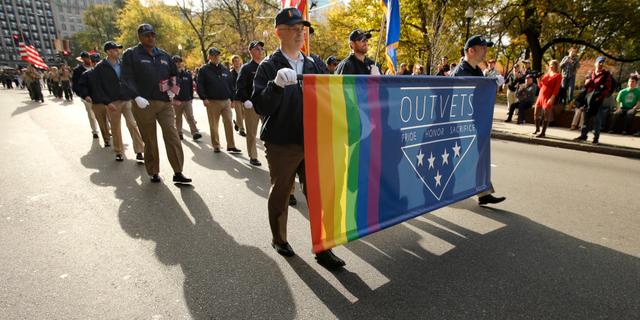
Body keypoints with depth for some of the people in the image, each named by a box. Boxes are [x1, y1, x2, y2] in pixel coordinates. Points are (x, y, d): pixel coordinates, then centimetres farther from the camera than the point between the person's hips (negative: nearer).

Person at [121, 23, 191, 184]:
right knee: (150, 140, 4)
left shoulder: (164, 55, 16)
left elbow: (174, 73, 27)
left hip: (165, 103, 3)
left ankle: (178, 172, -5)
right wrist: (137, 97, -19)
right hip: (143, 104, -3)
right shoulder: (131, 54, 3)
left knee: (172, 135, -9)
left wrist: (172, 86, 6)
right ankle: (154, 173, 18)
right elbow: (126, 78, -6)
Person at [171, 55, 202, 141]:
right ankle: (179, 133, 18)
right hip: (177, 101, -1)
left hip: (187, 100, 1)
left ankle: (195, 133, -9)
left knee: (190, 117, -4)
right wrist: (173, 99, -10)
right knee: (178, 118, 9)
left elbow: (191, 87, 12)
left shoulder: (187, 74, 5)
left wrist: (191, 97, 11)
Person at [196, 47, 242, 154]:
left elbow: (231, 85, 16)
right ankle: (216, 145, 15)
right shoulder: (204, 70, 2)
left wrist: (232, 98, 10)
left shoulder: (225, 69, 13)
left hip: (226, 101, 3)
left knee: (229, 123, -2)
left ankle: (231, 146, 4)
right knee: (214, 125, 4)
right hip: (212, 102, -3)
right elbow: (200, 85, -2)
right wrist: (204, 98, -13)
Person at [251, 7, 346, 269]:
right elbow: (260, 106, -11)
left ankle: (322, 248, 17)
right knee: (280, 193, 11)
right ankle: (279, 239, 33)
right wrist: (277, 85, -28)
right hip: (281, 144, -3)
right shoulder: (269, 66, -3)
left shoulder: (312, 66, 11)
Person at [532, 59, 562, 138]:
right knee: (536, 112, 10)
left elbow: (557, 88, -10)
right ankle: (537, 128, 29)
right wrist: (540, 80, 0)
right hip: (541, 95, 6)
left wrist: (552, 97, -20)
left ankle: (543, 132, -1)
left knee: (546, 115, -4)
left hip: (548, 97, -6)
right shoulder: (546, 73, 16)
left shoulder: (558, 75, -2)